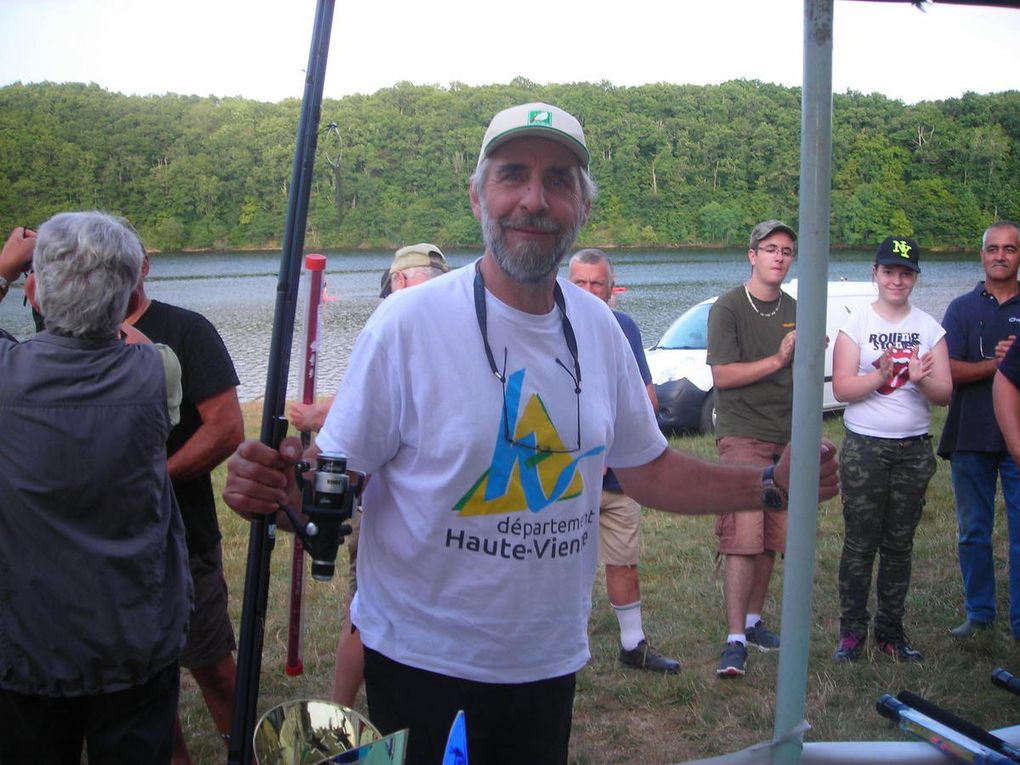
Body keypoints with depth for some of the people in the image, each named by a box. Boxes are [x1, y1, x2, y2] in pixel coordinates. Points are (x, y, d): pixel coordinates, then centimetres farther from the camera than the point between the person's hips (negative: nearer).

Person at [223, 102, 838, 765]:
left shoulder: (598, 325, -1)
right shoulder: (407, 323, -17)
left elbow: (648, 468, 7)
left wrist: (772, 482, -2)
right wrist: (278, 490, -35)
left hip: (551, 659, 5)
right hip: (423, 661, -4)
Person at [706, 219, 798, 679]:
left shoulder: (794, 311, 14)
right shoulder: (728, 307, -5)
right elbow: (722, 375, -13)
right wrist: (778, 360, -16)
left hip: (785, 439, 6)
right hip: (742, 436, -6)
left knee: (771, 538, 9)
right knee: (743, 538, -11)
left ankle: (753, 619, 24)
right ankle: (735, 641, -9)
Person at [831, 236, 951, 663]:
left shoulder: (930, 328, 7)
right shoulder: (856, 325, -1)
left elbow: (945, 393, 2)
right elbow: (841, 388, -8)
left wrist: (921, 379, -18)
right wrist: (881, 375, -24)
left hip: (914, 450, 3)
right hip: (864, 449, -3)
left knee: (900, 545, 9)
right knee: (860, 543, 0)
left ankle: (890, 629, 19)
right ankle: (852, 631, 9)